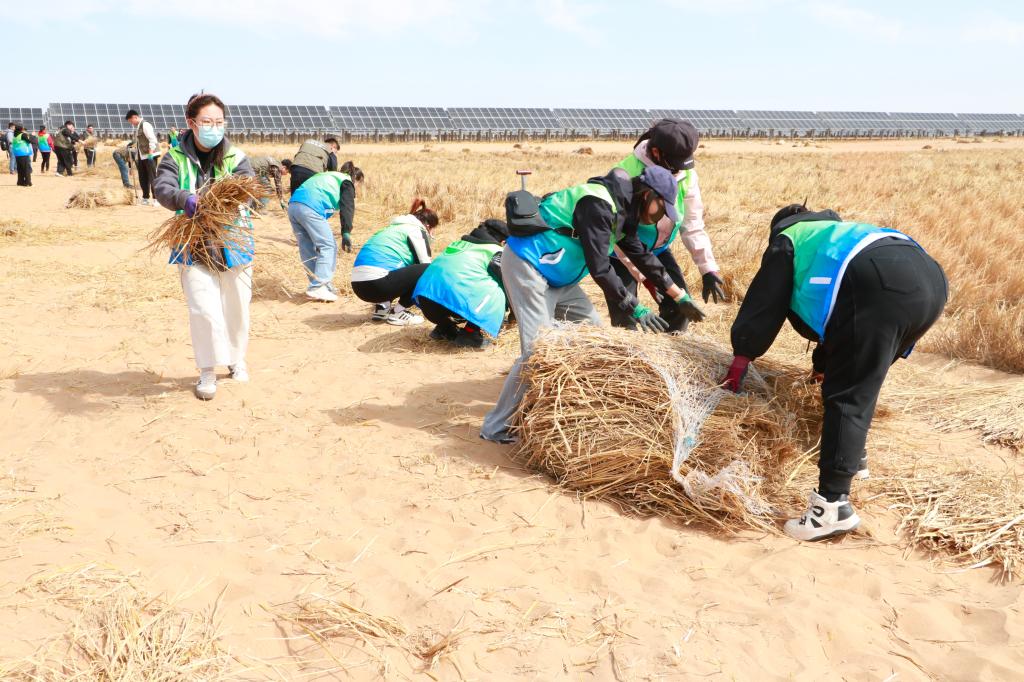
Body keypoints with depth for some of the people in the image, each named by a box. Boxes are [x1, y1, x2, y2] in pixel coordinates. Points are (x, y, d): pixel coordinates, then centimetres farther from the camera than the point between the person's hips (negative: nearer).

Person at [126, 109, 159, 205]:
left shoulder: (145, 125, -12)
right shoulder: (137, 127, 17)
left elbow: (152, 139, -20)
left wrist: (150, 154, -24)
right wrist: (136, 157, 20)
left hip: (150, 155, -9)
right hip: (141, 156, 9)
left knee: (152, 177, -9)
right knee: (143, 178, 12)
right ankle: (145, 198, 20)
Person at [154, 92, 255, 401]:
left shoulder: (235, 157, 1)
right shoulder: (176, 158, -1)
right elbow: (162, 187, -17)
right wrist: (184, 198, -40)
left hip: (234, 243, 2)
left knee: (237, 307, 13)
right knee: (204, 309, -11)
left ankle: (237, 359, 38)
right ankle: (208, 371, 8)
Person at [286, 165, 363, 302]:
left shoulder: (328, 176, 35)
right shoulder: (347, 182, 12)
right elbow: (347, 207, -5)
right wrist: (346, 232, -15)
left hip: (293, 205, 8)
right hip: (310, 208, -8)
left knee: (307, 249, 14)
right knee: (328, 246, -4)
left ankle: (315, 285, 18)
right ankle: (318, 287, -13)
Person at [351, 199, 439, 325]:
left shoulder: (396, 227, 30)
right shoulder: (417, 230, 5)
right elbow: (427, 267, 7)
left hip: (359, 285, 9)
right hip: (376, 283, -9)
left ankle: (382, 307, 14)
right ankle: (398, 313, 2)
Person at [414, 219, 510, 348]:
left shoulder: (458, 243, 30)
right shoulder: (496, 252, 13)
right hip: (456, 301, -7)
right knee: (499, 296, 8)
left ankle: (444, 328, 19)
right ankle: (469, 333, 1)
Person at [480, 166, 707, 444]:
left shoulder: (622, 210, 8)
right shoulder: (598, 204, -23)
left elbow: (642, 256, 18)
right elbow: (600, 268, -28)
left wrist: (680, 297, 19)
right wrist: (636, 309, -25)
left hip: (554, 274, 10)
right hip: (526, 264, -10)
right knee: (538, 348, -16)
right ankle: (495, 426, -9)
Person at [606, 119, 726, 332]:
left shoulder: (686, 174, -13)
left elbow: (693, 224, -7)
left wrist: (708, 269, -12)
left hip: (658, 249, 5)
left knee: (679, 304, -1)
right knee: (625, 316, -12)